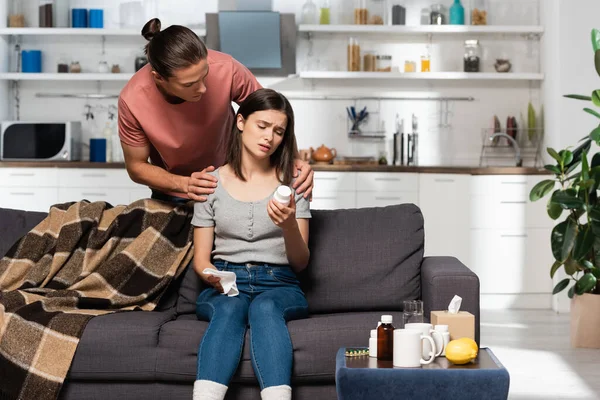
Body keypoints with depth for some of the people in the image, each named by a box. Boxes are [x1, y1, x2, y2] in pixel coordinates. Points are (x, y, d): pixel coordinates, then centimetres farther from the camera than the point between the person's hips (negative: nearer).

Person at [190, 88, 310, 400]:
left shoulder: (292, 182, 8)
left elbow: (300, 264, 4)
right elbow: (200, 258, 9)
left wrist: (289, 226, -17)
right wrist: (211, 275, -15)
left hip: (279, 285, 0)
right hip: (224, 285, 0)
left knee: (265, 307, -36)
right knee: (230, 309, -35)